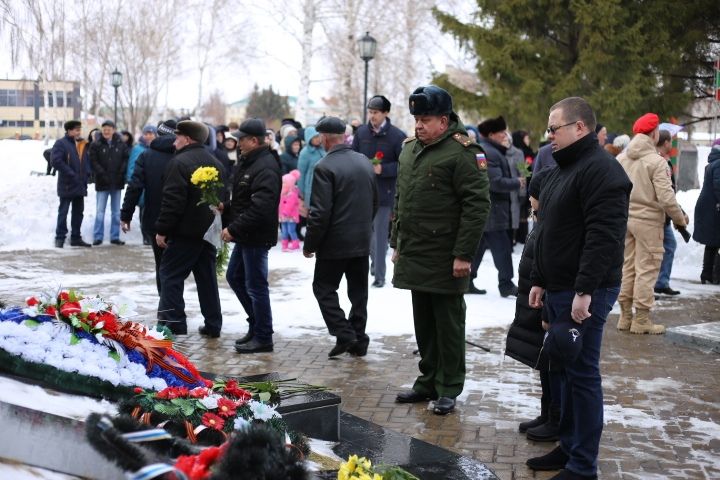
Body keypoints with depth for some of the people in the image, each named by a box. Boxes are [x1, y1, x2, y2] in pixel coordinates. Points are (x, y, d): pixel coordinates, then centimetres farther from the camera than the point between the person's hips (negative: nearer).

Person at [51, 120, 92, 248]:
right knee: (63, 211, -1)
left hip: (81, 185, 7)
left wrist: (87, 173, 2)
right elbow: (56, 161, -18)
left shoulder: (83, 144, 13)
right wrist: (71, 174, -19)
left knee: (78, 212, 10)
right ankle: (60, 237, 4)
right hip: (67, 184, -7)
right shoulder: (61, 144, -8)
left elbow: (87, 160, 20)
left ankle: (76, 237, 18)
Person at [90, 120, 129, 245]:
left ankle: (115, 236, 18)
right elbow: (93, 162, -6)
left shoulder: (121, 144, 3)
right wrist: (102, 174, -14)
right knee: (100, 211, -1)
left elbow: (126, 159, 4)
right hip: (102, 183, -2)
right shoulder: (96, 145, -3)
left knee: (116, 212, 10)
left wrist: (121, 173, -9)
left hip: (117, 183, 2)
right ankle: (98, 236, 6)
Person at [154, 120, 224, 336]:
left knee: (171, 275, 1)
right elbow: (223, 197, 18)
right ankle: (213, 324, 15)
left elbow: (172, 201, -19)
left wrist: (162, 230, -14)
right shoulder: (215, 162, 13)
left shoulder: (180, 162, -13)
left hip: (186, 231, -8)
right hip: (209, 230, 8)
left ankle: (172, 323, 0)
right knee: (207, 277, 13)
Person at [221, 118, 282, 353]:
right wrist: (227, 214, 5)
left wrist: (233, 229, -23)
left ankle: (262, 338, 10)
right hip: (244, 236, 11)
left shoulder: (266, 168, -21)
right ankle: (256, 324, 31)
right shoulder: (246, 162, 12)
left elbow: (260, 209, -28)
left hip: (257, 237, -11)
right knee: (234, 276, 20)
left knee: (255, 286, -2)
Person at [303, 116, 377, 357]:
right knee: (358, 291, 13)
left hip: (335, 243, -6)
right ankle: (359, 341, 17)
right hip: (363, 241, 7)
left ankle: (344, 334, -1)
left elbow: (320, 213, -19)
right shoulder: (364, 161, 6)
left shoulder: (325, 167, -17)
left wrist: (309, 244, -10)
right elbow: (374, 202, 14)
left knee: (324, 288, 8)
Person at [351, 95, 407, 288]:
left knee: (380, 233, 0)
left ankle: (379, 274, 8)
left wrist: (383, 169, -19)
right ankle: (375, 259, 41)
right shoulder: (361, 132, 3)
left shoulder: (397, 136, -10)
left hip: (384, 192, -4)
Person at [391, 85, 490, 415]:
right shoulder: (410, 149, 13)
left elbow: (477, 205, -17)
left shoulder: (462, 152, -13)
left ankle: (449, 389, 14)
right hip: (413, 257, 8)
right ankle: (428, 382, 29)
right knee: (424, 324, 16)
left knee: (448, 325, 3)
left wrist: (464, 254, -20)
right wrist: (396, 242, 18)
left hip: (445, 260, -8)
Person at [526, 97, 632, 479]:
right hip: (558, 290, 10)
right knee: (565, 370, 16)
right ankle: (569, 447, 27)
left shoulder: (601, 170, -15)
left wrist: (584, 290, -26)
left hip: (584, 293, -10)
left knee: (582, 374, -4)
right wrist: (539, 281, 20)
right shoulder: (561, 170, 17)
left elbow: (603, 237, -24)